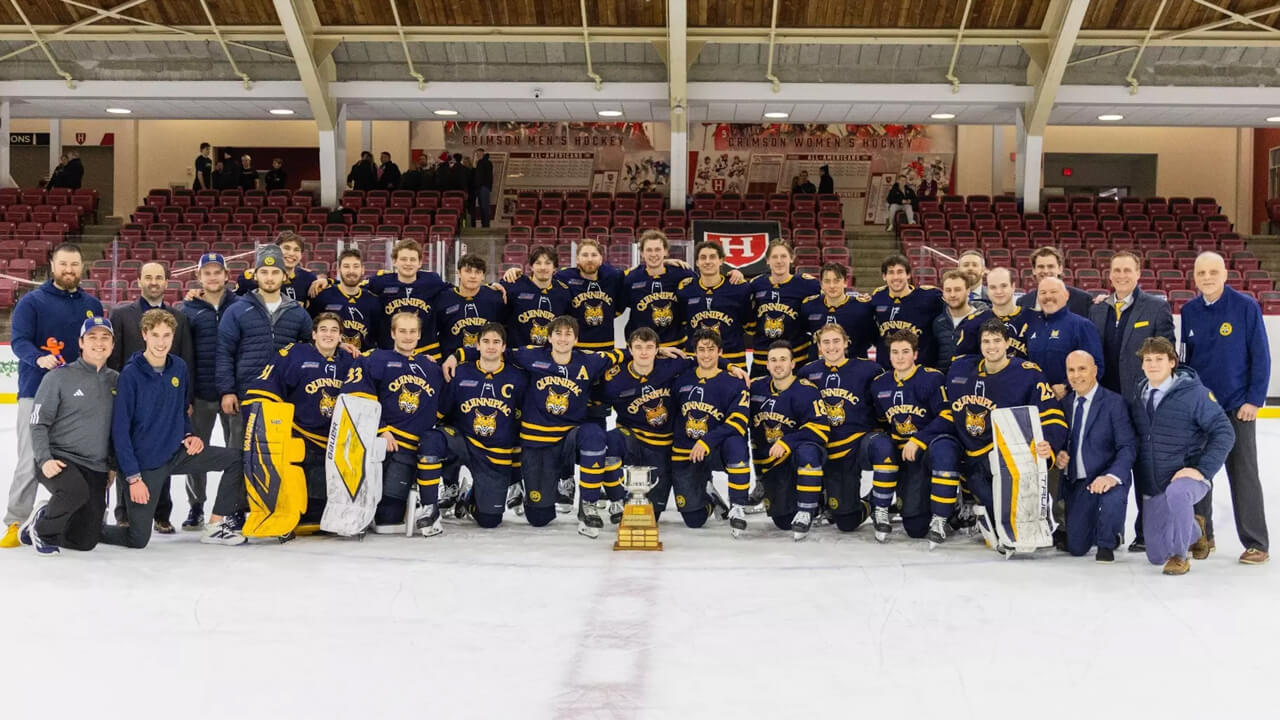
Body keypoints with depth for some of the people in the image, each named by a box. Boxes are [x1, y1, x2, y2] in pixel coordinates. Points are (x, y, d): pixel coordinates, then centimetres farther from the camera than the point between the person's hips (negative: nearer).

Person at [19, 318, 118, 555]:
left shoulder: (117, 381, 7)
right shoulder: (59, 378, -6)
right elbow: (38, 423, -6)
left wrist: (113, 465, 11)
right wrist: (44, 460, -18)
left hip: (96, 469, 5)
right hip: (59, 460, -4)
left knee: (86, 541, 1)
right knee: (76, 491, -37)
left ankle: (43, 519, 30)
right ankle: (42, 528, -7)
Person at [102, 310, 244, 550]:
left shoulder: (179, 368, 0)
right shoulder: (130, 375, -16)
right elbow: (120, 430, -15)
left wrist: (188, 434, 0)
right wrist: (133, 477, -17)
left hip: (177, 453, 5)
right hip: (145, 463, -5)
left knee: (235, 458, -5)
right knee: (138, 539, -4)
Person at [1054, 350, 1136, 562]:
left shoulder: (1114, 403, -8)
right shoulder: (1065, 403, 9)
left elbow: (1128, 447, -14)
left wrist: (1112, 476, -31)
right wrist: (1058, 455, -5)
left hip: (1106, 479, -5)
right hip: (1077, 482, 5)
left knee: (1112, 497, -40)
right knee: (1076, 548, 0)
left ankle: (1107, 544, -8)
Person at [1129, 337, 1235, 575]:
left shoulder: (1194, 392, -14)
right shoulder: (1138, 396, 2)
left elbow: (1224, 432, -15)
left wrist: (1202, 470, -21)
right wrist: (1141, 480, 8)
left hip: (1187, 477, -6)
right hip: (1152, 487, 6)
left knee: (1176, 492, -42)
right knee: (1156, 555, 10)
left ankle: (1179, 556, -19)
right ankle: (1194, 528, 41)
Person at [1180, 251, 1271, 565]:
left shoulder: (1246, 307, -8)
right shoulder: (1189, 312, 2)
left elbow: (1260, 356, -7)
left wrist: (1254, 400, -11)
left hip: (1237, 406, -4)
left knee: (1243, 475, 0)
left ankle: (1256, 544, 8)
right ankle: (1202, 536, 20)